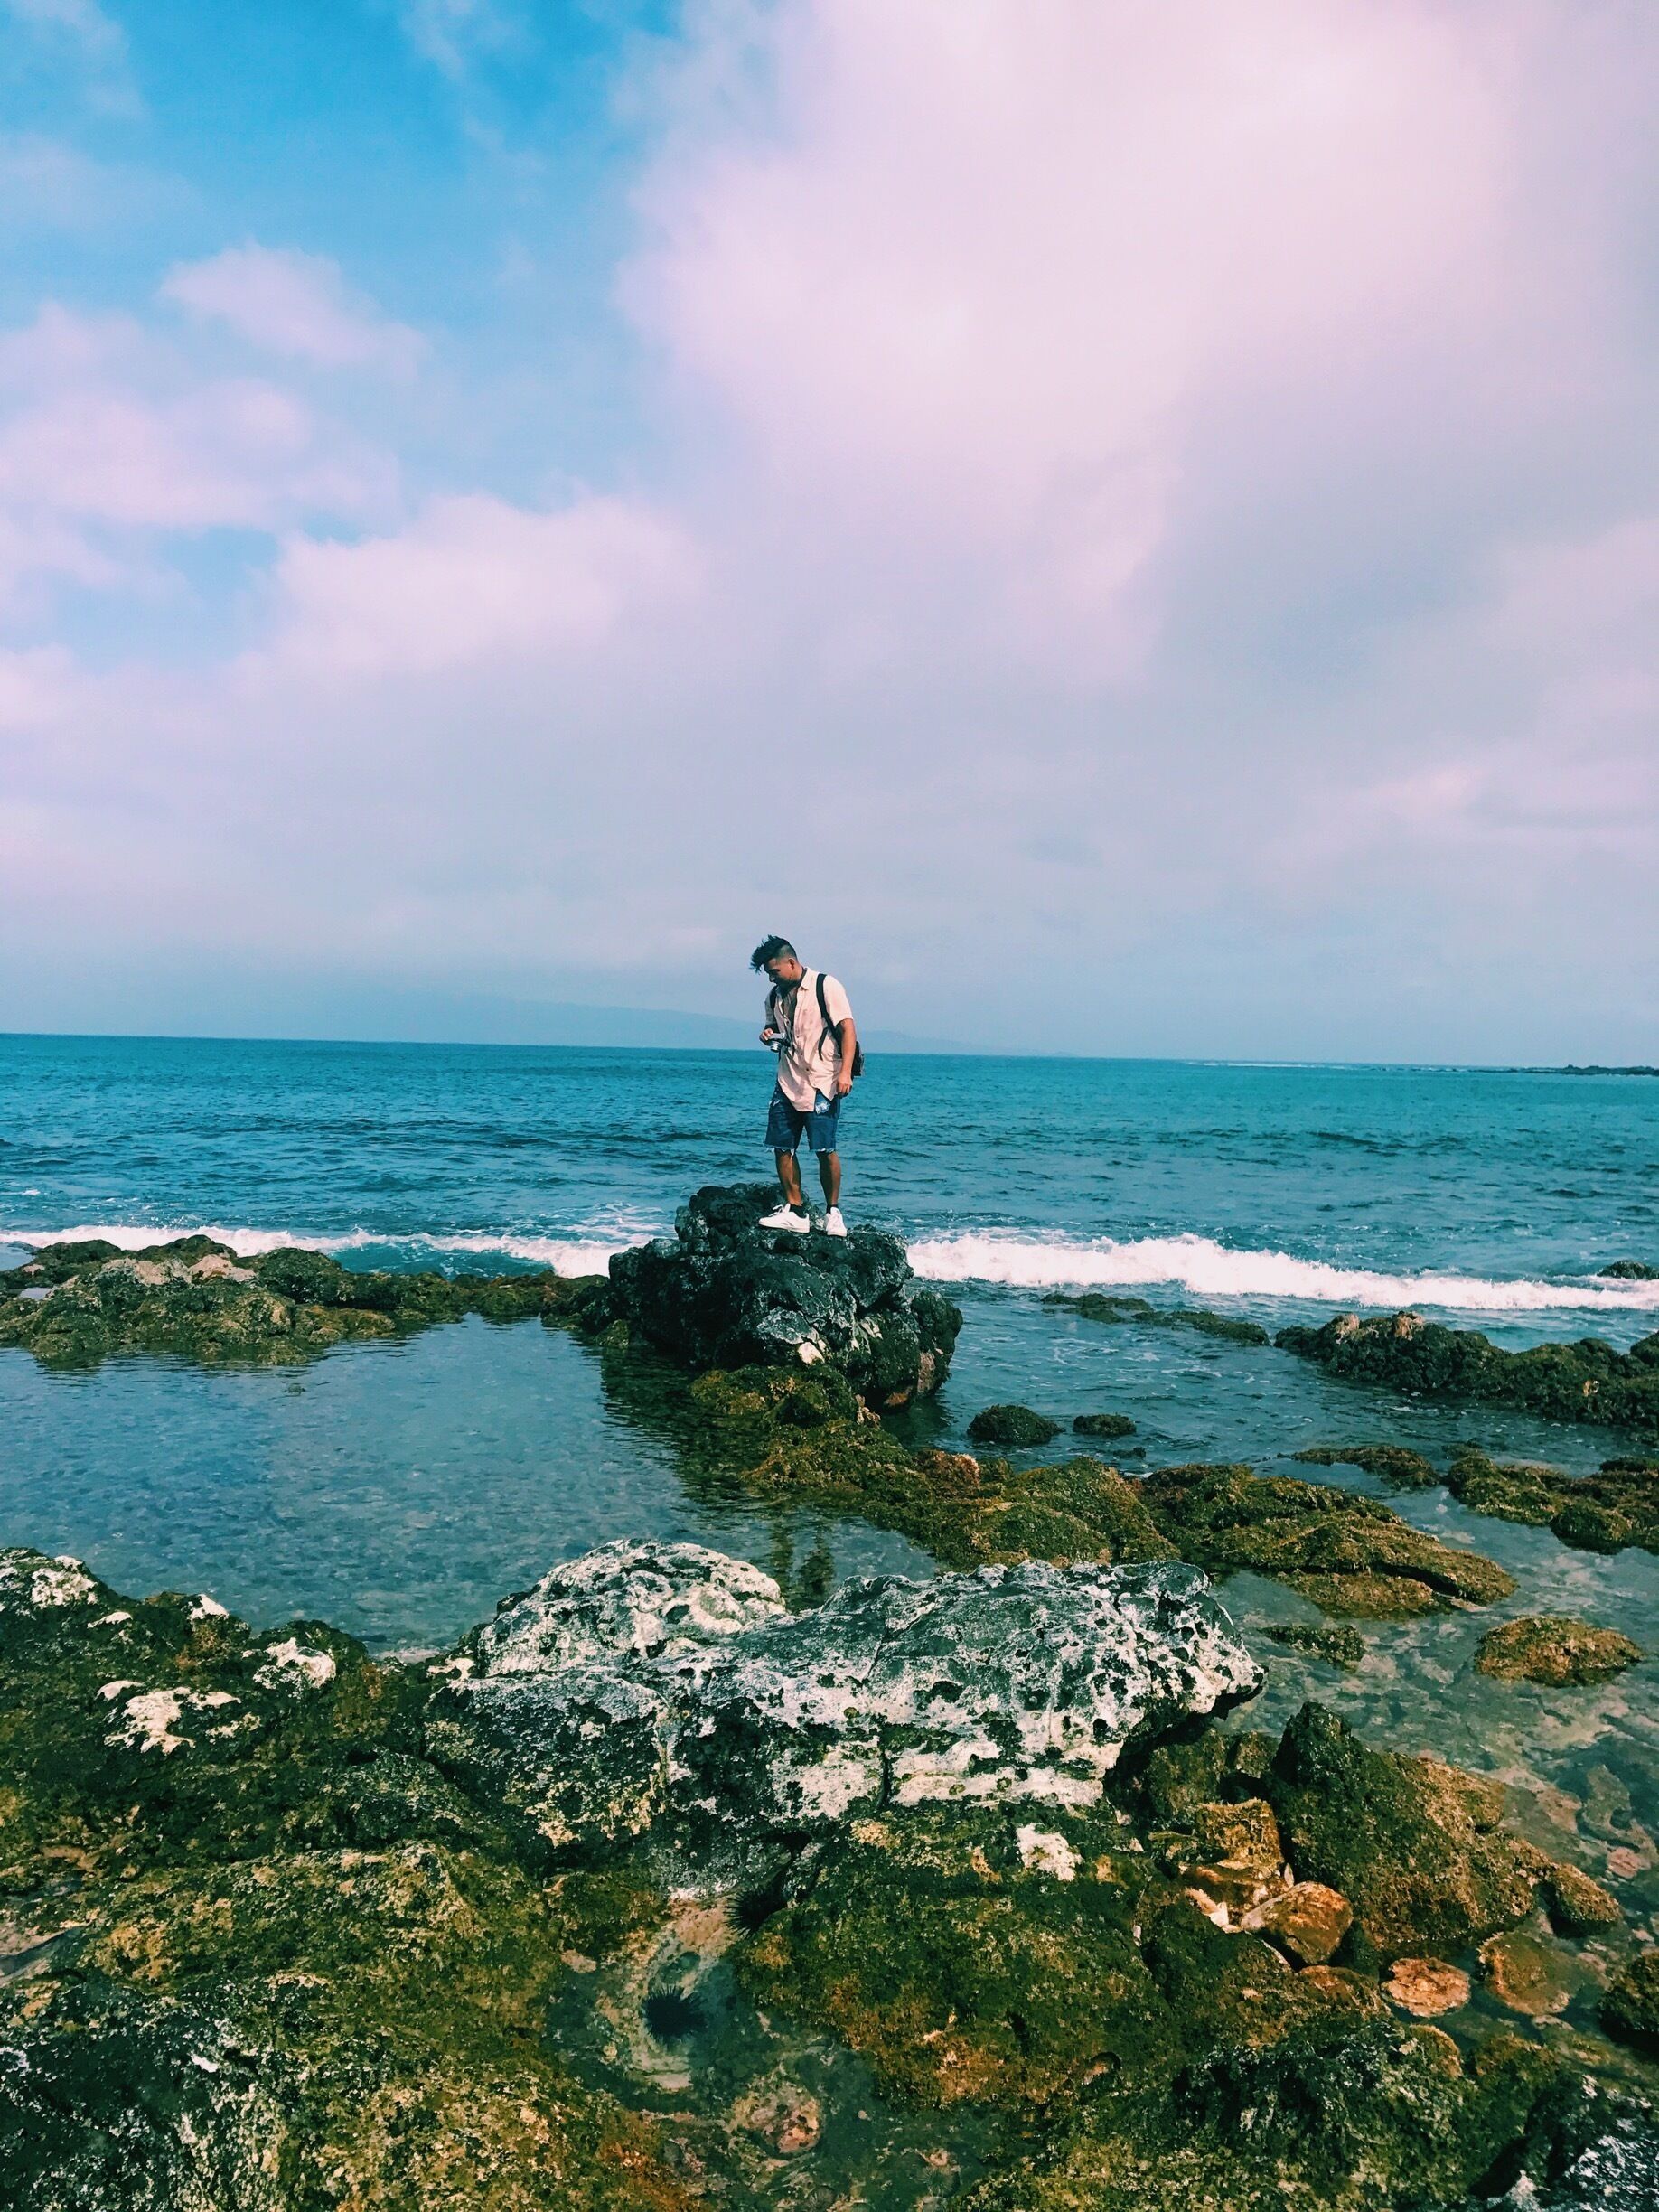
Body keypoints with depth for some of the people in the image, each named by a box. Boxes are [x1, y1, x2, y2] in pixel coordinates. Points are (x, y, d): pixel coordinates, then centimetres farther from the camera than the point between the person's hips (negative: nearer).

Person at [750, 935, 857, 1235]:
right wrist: (768, 1035, 2)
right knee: (782, 1148, 1)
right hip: (787, 1084, 6)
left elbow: (847, 1029, -9)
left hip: (821, 1083, -6)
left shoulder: (826, 986, -5)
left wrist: (845, 1071, -19)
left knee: (825, 1150, -7)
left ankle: (833, 1211, 7)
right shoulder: (774, 996, 14)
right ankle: (794, 1211, 10)